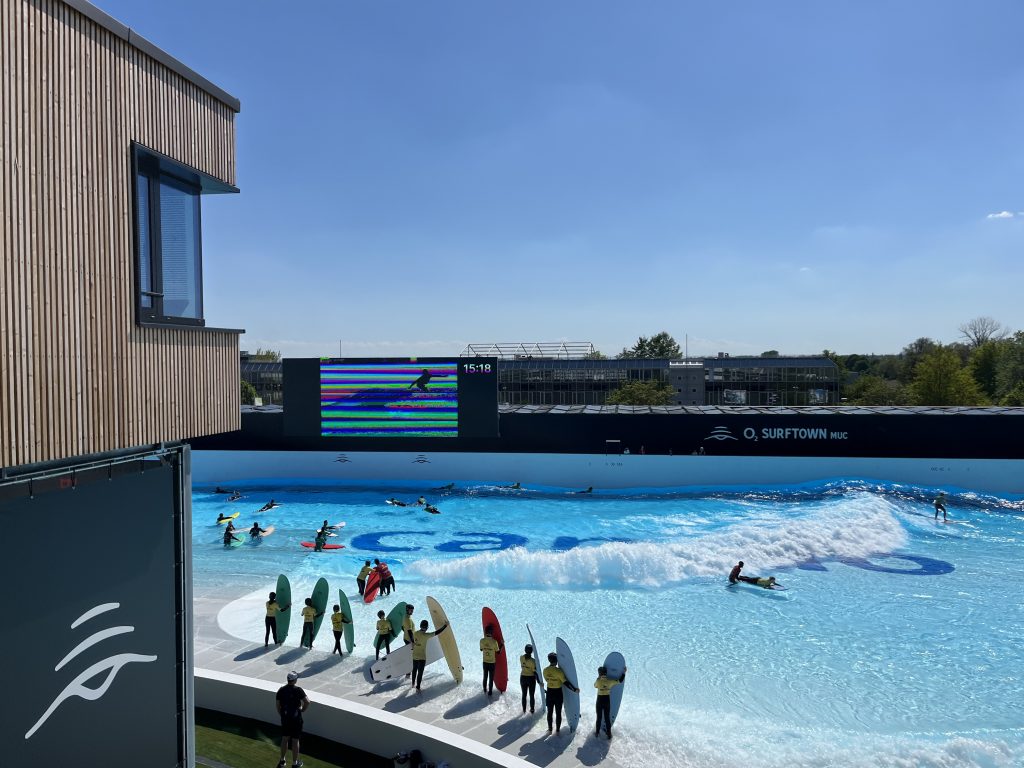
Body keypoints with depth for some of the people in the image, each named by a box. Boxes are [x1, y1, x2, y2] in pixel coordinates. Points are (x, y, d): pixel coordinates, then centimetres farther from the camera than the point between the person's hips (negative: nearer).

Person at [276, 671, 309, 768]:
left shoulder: (281, 690, -3)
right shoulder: (298, 690, -16)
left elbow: (278, 705, 3)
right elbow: (307, 701, -24)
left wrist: (281, 715, 17)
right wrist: (303, 709, -5)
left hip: (285, 718, 4)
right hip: (296, 718, -4)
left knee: (285, 739, 19)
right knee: (295, 741, 7)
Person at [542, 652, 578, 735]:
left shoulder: (545, 670, -7)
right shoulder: (558, 671, -22)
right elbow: (566, 683, -20)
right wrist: (575, 689, -12)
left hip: (549, 693, 4)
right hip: (558, 693, -4)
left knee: (550, 712, 18)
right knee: (558, 713, 11)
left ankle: (550, 729, 28)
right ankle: (557, 730, 19)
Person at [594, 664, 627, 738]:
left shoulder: (598, 681, -14)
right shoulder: (610, 681, -8)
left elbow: (595, 685, 9)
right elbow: (620, 681, 2)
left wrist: (598, 678, 18)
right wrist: (624, 672, 12)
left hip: (600, 700, -1)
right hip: (607, 700, 1)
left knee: (599, 717, 14)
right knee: (607, 718, 13)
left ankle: (597, 732, 23)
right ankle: (609, 733, 18)